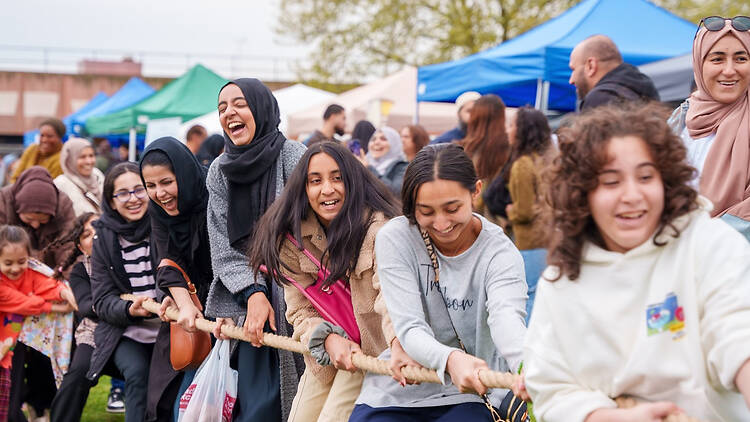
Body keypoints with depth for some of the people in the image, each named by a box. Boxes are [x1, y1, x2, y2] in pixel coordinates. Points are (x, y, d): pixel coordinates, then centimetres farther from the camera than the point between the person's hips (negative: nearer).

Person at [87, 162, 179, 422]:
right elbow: (102, 300, 2)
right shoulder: (104, 237, 3)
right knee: (137, 372, -26)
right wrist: (129, 310, -19)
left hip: (167, 329, -2)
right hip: (126, 332, 2)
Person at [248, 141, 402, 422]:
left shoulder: (377, 227, -21)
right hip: (324, 355, 6)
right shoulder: (294, 237, -5)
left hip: (371, 351, -5)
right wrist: (329, 339, -24)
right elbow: (300, 310, -3)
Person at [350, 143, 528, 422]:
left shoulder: (499, 251, -9)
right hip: (394, 394, 1)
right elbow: (409, 328, -18)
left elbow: (506, 317, -29)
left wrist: (528, 367, -54)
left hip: (468, 398, -1)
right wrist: (450, 359, -42)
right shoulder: (395, 238, -9)